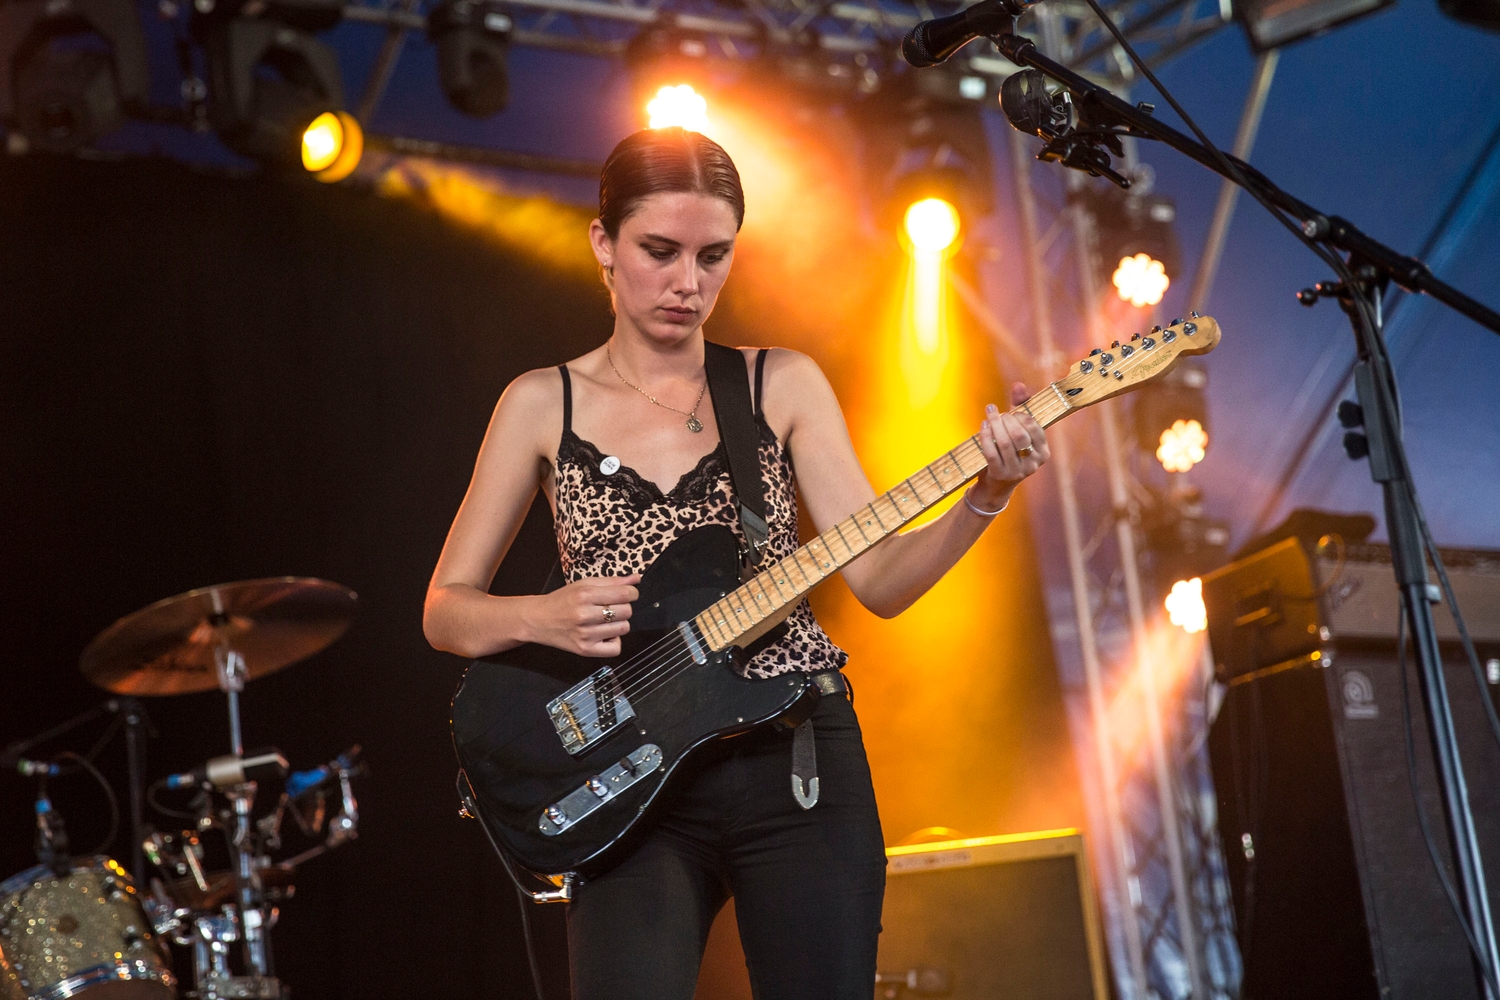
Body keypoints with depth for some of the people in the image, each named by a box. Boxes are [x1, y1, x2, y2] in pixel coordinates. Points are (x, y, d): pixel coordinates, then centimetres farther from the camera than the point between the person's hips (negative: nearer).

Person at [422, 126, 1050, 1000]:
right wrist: (543, 616, -12)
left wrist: (986, 497, -17)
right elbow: (445, 612, 8)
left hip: (799, 758, 1)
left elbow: (880, 577, -1)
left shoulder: (784, 384, 6)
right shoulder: (544, 404, 5)